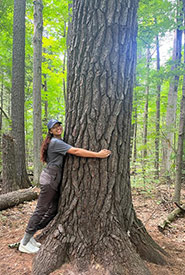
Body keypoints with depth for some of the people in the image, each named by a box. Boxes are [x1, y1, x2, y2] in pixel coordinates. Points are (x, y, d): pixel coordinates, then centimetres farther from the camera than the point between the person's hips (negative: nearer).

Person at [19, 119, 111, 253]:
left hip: (54, 180, 10)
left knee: (53, 210, 10)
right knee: (41, 210, -4)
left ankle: (29, 236, 20)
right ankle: (24, 243, 8)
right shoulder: (55, 142, -15)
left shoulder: (59, 141, 17)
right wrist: (98, 154, -27)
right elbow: (76, 151, -26)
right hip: (50, 179, -10)